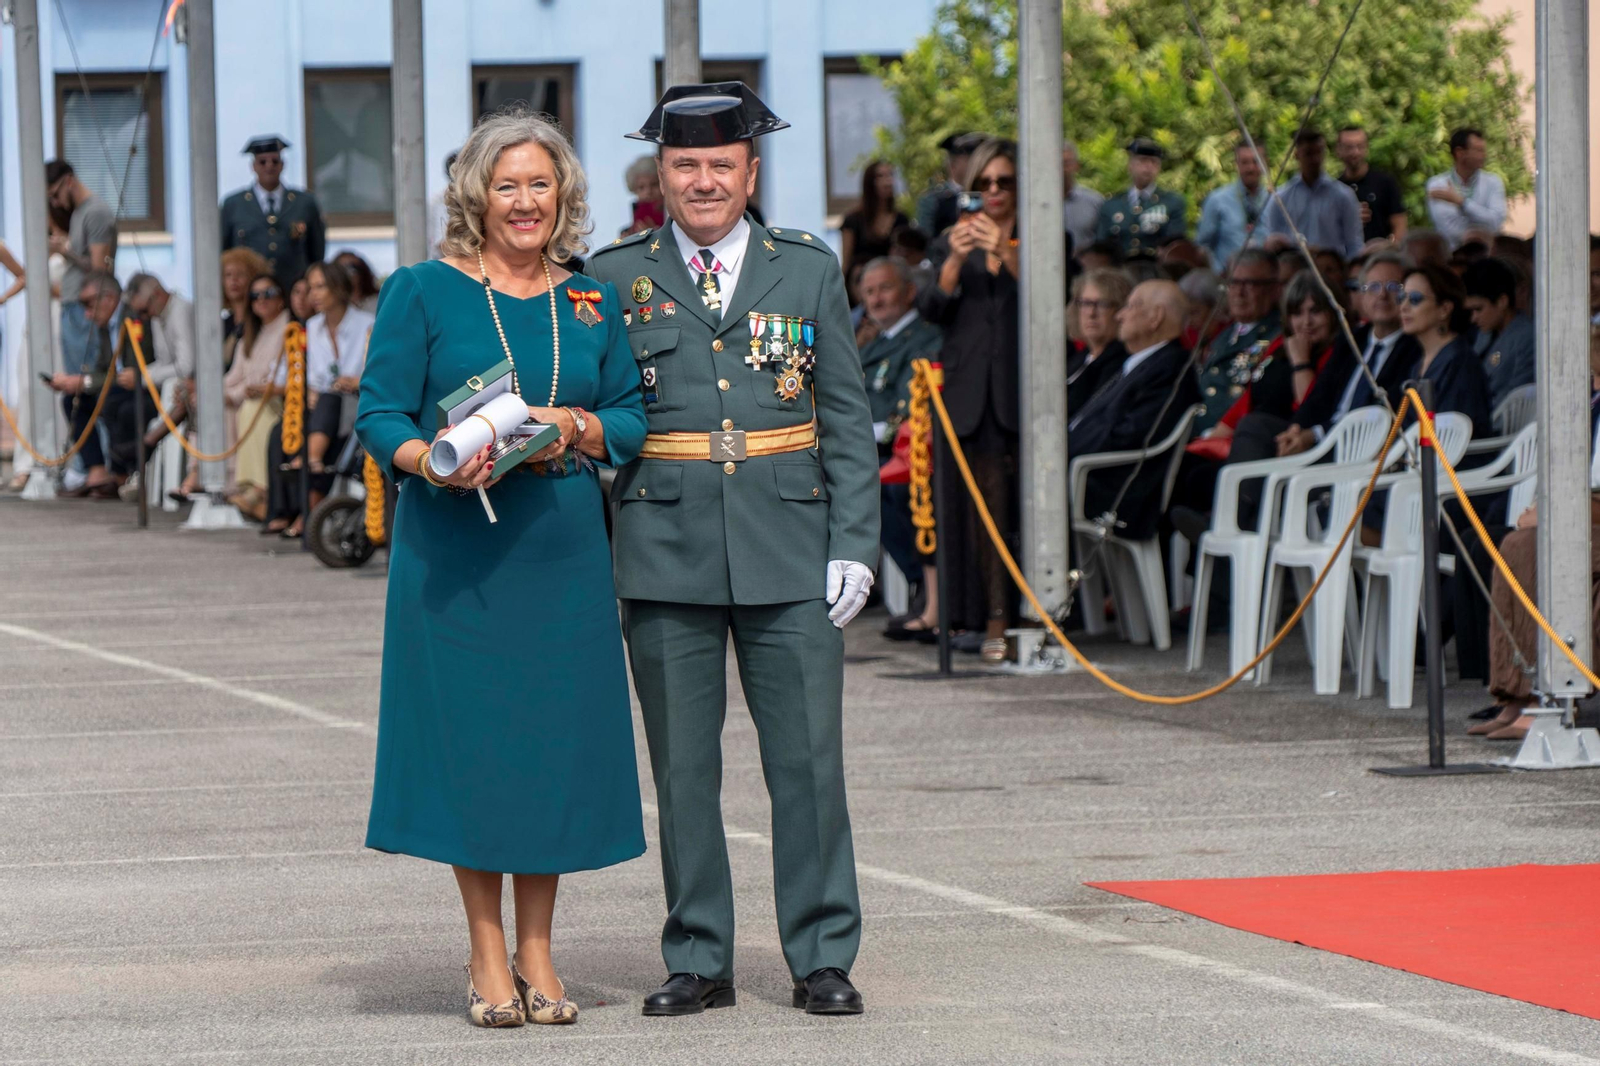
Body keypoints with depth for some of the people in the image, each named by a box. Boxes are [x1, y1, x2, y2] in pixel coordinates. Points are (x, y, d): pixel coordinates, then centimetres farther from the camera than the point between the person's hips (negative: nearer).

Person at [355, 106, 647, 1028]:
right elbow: (380, 416, -1)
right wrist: (432, 462, -20)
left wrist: (576, 426, -9)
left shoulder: (593, 303, 11)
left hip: (565, 556, 3)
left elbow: (634, 422, 11)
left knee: (556, 737, 3)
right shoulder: (421, 293, 2)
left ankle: (536, 952, 14)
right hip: (454, 554, -3)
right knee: (470, 739, -1)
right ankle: (487, 957, 9)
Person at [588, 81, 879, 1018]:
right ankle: (700, 961, 12)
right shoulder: (616, 278, 7)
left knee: (809, 758, -1)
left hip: (789, 553, 0)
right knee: (683, 766, 4)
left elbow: (849, 421, 8)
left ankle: (823, 959, 8)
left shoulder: (809, 271, 8)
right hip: (666, 556, 0)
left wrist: (854, 546, -1)